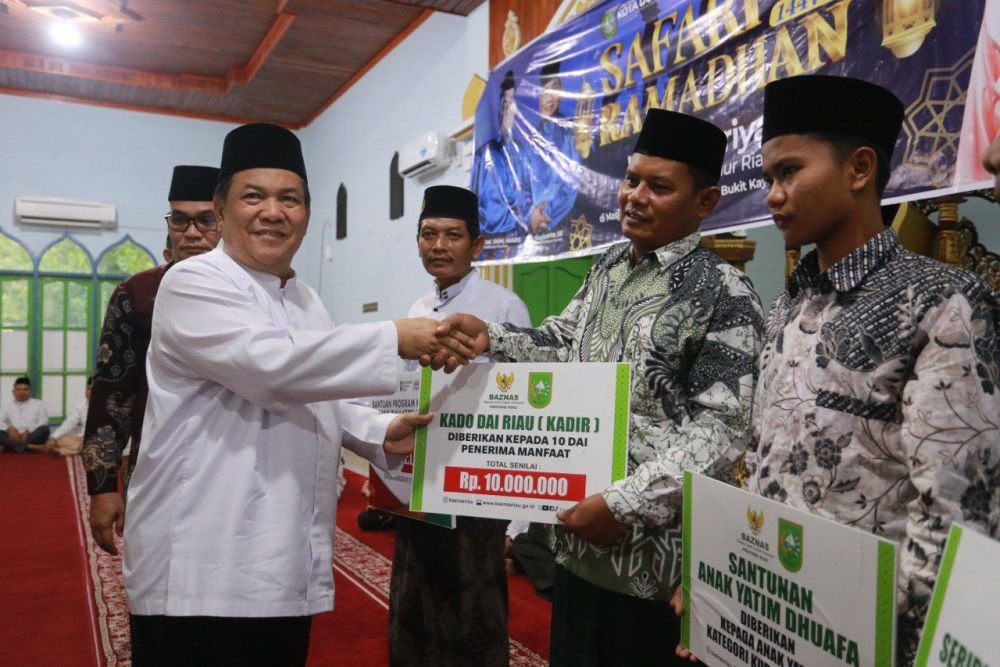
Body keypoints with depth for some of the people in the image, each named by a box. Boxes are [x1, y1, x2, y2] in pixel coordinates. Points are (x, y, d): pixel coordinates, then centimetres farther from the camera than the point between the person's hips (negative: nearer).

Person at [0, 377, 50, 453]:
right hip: (14, 438, 1)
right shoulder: (7, 407, 20)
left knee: (44, 429, -31)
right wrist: (9, 428, -18)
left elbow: (43, 423, 2)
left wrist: (28, 432, -15)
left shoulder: (38, 404, 16)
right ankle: (32, 447, -37)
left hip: (32, 437, -1)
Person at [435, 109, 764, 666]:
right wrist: (490, 338, -5)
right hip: (576, 534, 7)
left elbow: (723, 428, -18)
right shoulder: (609, 267, 8)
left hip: (649, 549, -6)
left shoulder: (724, 294, -14)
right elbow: (561, 347, 13)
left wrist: (625, 504, -22)